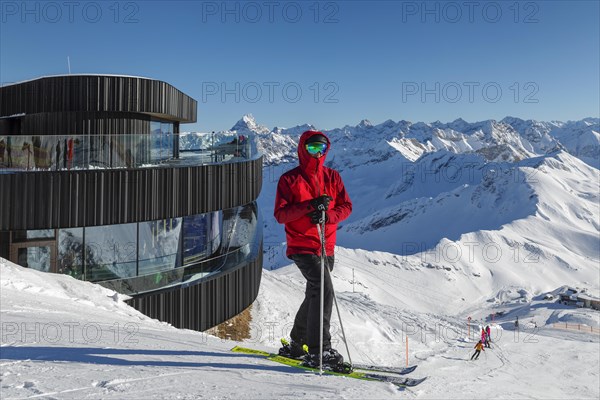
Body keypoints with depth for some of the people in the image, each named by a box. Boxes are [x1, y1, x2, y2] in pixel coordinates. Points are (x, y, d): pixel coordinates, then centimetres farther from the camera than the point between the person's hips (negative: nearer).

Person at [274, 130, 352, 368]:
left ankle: (296, 345, 33)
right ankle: (319, 351, -16)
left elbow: (346, 206, 5)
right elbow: (280, 214, -10)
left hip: (326, 247, 6)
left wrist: (327, 215, -15)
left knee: (315, 295, 16)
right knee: (323, 290, -21)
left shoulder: (332, 177, 10)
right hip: (302, 247, -6)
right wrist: (309, 206, -23)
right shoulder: (289, 179, -3)